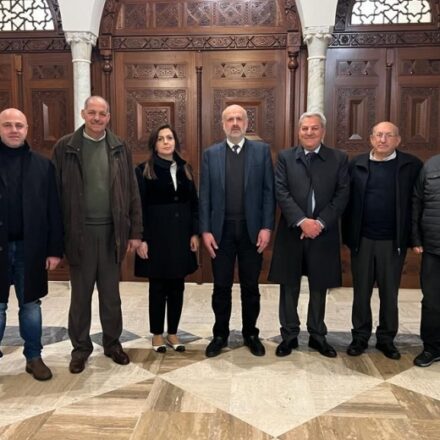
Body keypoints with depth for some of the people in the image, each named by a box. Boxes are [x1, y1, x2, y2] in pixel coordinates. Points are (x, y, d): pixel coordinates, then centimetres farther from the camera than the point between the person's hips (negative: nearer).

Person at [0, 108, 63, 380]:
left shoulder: (43, 165, 2)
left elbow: (54, 210, 1)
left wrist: (55, 249, -4)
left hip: (30, 247, 1)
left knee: (31, 305, 12)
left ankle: (34, 357, 25)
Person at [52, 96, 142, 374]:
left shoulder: (119, 148, 4)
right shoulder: (65, 147, -2)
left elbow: (132, 192, 4)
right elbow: (57, 192, -3)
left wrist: (135, 232, 1)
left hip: (111, 231, 2)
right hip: (79, 231, -1)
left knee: (111, 293, 13)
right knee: (81, 294, 10)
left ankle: (112, 343, 28)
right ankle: (81, 347, 26)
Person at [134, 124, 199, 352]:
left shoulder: (185, 169, 9)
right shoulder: (144, 170, -4)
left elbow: (194, 203, 9)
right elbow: (139, 207, -7)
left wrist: (195, 233, 3)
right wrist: (141, 239, -13)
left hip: (181, 235, 4)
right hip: (156, 235, -4)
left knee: (177, 286, 9)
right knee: (158, 287, 6)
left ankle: (173, 332, 23)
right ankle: (157, 333, 20)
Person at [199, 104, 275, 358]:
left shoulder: (262, 151, 2)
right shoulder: (211, 154, 5)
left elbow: (269, 192, -1)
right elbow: (205, 195, 2)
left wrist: (267, 227, -8)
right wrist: (205, 230, -4)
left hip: (252, 229, 0)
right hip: (221, 229, 1)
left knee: (250, 286, 11)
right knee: (221, 287, 9)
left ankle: (251, 333, 27)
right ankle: (220, 335, 25)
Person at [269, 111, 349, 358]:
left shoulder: (339, 159, 4)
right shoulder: (285, 157, 4)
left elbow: (342, 195, -3)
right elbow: (282, 193, -6)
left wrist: (320, 222, -14)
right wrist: (302, 221, -17)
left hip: (324, 234, 0)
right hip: (292, 233, 0)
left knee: (319, 288, 11)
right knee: (289, 288, 8)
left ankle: (318, 336, 27)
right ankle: (289, 336, 23)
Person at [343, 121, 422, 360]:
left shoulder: (411, 165, -1)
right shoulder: (356, 164, 2)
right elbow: (347, 200, 2)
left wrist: (413, 237, -5)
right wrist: (347, 234, -1)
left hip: (393, 241, -1)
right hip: (362, 240, 1)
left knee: (389, 293, 11)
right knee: (361, 292, 11)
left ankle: (386, 338, 26)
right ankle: (360, 336, 26)